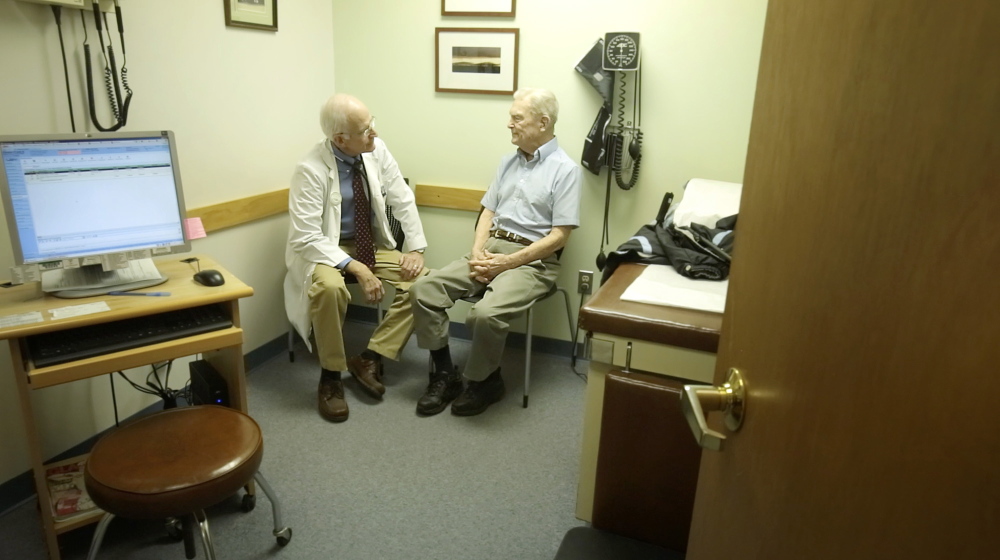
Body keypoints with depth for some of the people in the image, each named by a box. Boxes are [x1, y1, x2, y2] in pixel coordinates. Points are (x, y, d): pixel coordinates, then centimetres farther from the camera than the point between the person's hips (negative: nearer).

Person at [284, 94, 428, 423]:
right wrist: (357, 269, -31)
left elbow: (403, 201, 1)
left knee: (422, 280, -16)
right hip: (326, 249, -5)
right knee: (330, 287, -37)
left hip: (374, 245, 5)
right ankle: (331, 376, -14)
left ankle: (370, 359, -8)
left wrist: (415, 248, -10)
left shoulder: (377, 151, -7)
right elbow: (307, 238, -23)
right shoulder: (311, 171, -21)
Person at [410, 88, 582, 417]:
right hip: (491, 249, 7)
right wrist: (478, 252, -4)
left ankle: (484, 382, -2)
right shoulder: (508, 162, 16)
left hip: (532, 260, -7)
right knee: (425, 290, -12)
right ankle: (444, 374, 0)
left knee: (486, 313, -32)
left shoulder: (565, 169, -5)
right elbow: (488, 212, 15)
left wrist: (508, 262, -16)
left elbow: (559, 235, -11)